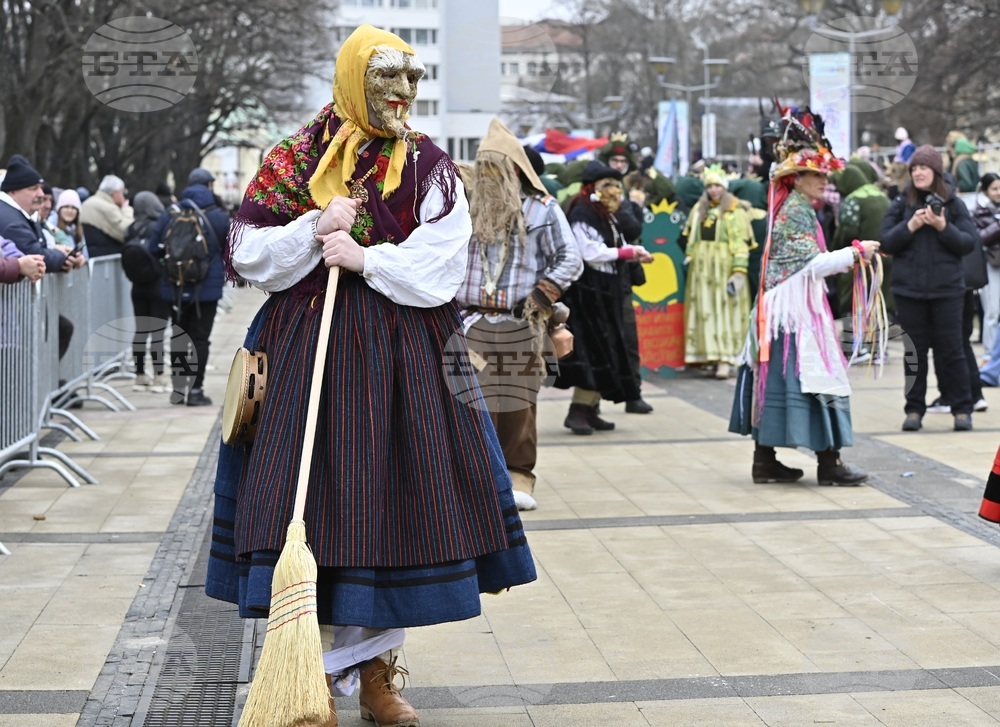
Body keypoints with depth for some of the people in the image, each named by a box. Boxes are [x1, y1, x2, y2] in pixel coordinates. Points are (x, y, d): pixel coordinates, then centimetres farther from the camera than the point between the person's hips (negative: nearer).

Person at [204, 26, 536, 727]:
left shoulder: (428, 165, 6)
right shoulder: (296, 159, 5)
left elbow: (439, 264, -5)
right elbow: (247, 253, 2)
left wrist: (364, 258, -13)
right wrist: (314, 230, -11)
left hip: (404, 355, 1)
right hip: (307, 348, -1)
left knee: (394, 503, 3)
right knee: (313, 497, -4)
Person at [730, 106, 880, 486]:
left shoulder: (789, 208, 15)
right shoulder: (799, 212, -13)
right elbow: (813, 265, -18)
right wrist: (856, 253, -13)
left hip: (777, 311, 9)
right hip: (796, 311, -9)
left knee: (776, 381, 8)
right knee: (812, 376, -6)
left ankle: (764, 459, 11)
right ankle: (828, 462, -4)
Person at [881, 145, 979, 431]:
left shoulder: (953, 204, 3)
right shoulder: (901, 204, 6)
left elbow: (969, 243, -2)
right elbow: (886, 242, 1)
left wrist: (944, 227, -16)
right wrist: (910, 226, -14)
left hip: (947, 289, -1)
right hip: (909, 289, 1)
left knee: (950, 350, 1)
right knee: (914, 351, 5)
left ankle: (962, 409, 8)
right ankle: (914, 409, 12)